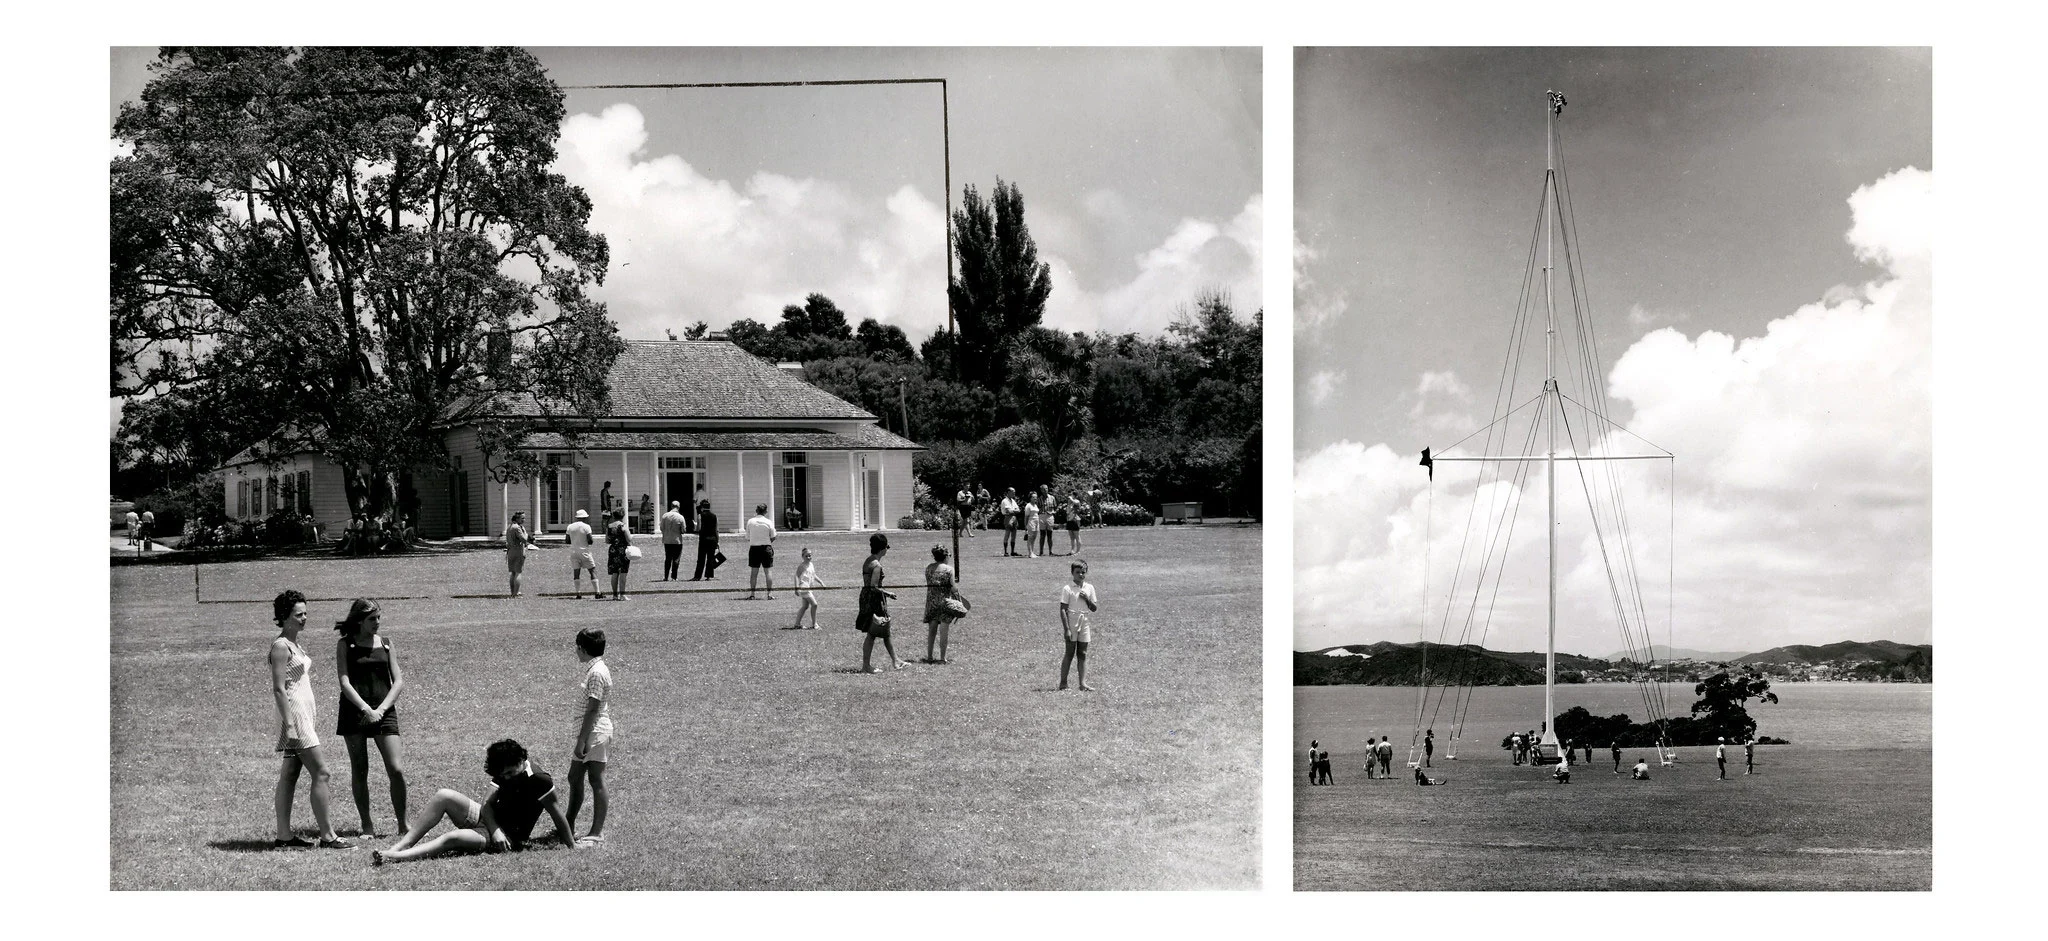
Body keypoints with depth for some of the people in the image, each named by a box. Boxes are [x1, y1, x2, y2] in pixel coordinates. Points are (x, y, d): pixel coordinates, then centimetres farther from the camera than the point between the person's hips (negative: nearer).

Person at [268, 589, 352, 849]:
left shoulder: (293, 644, 16)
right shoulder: (280, 646, -13)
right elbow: (279, 689, -18)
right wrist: (289, 725, -22)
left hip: (303, 713, 10)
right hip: (294, 713, -10)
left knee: (289, 775, 10)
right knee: (320, 773, -9)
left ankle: (284, 835, 12)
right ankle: (327, 835, -7)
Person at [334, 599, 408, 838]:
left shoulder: (386, 643, 10)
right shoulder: (345, 645, 2)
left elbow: (398, 682, 6)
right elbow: (344, 682, -7)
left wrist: (381, 709, -8)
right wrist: (366, 709, -17)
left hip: (384, 711, 2)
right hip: (354, 711, -2)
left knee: (396, 769, -7)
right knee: (359, 771, 3)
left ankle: (403, 823, 3)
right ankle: (367, 825, 13)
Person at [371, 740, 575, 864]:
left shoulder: (539, 780, -20)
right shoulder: (504, 773, 3)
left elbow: (556, 814, -17)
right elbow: (488, 803, -2)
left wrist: (572, 847, -14)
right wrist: (495, 830, -20)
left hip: (509, 839, -7)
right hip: (487, 818, 7)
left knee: (453, 838, -33)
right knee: (443, 795, -16)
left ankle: (393, 857, -39)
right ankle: (400, 846, -19)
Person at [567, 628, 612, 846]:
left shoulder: (596, 672, -17)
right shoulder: (595, 669, 14)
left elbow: (592, 709, -21)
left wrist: (582, 740, -21)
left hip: (594, 732, -10)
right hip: (589, 733, 10)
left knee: (596, 780, -3)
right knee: (574, 778, 16)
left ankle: (597, 832, 2)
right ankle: (569, 825, 26)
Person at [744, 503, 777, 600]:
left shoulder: (750, 522, -1)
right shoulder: (769, 522, -5)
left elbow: (748, 538, 1)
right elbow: (773, 537, -2)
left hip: (754, 548, 1)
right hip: (766, 547, -1)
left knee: (753, 572, 5)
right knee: (768, 571, 4)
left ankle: (752, 594, 3)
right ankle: (770, 594, 2)